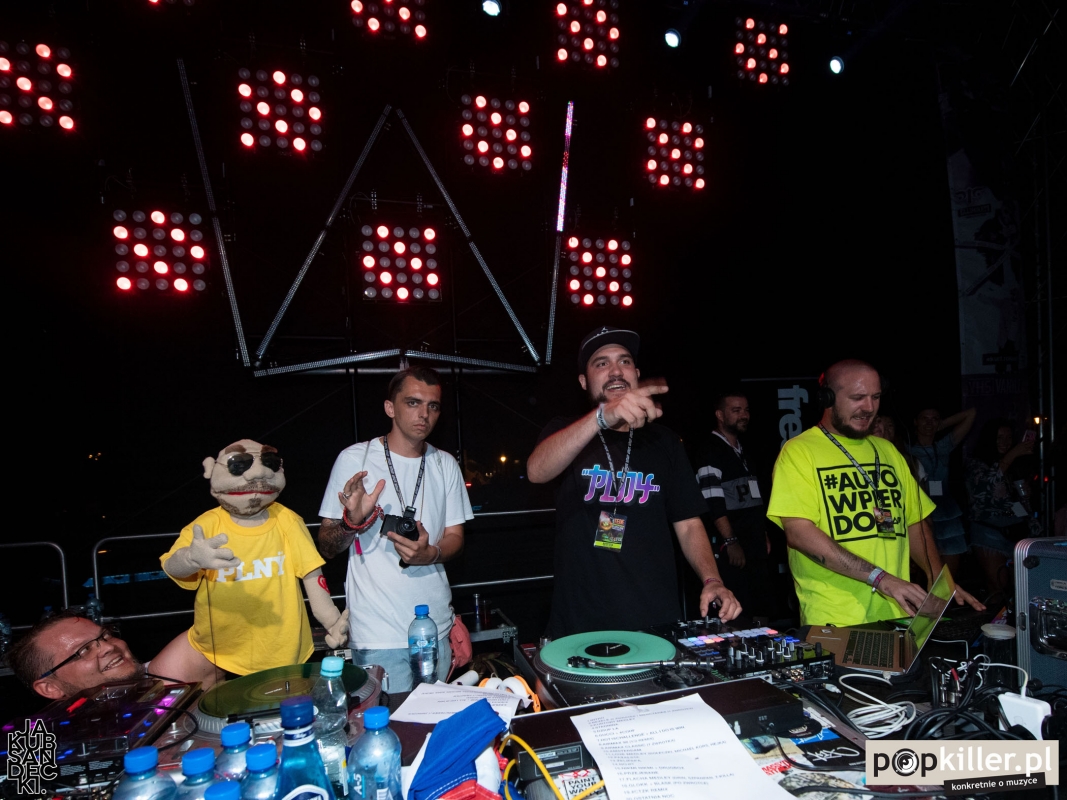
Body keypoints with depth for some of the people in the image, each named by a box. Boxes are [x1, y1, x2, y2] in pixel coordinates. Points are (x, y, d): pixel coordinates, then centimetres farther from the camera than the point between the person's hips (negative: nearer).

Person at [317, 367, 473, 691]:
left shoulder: (445, 464, 7)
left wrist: (430, 554, -12)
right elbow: (325, 548, -2)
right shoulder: (354, 460, -5)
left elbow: (455, 537, 9)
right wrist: (352, 523, -23)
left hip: (437, 628, 4)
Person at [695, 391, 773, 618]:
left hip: (755, 547, 9)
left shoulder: (742, 452, 18)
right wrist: (730, 541, -22)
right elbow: (713, 502, -18)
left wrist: (763, 535, 20)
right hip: (732, 549, -9)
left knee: (761, 609, 11)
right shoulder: (711, 452, -10)